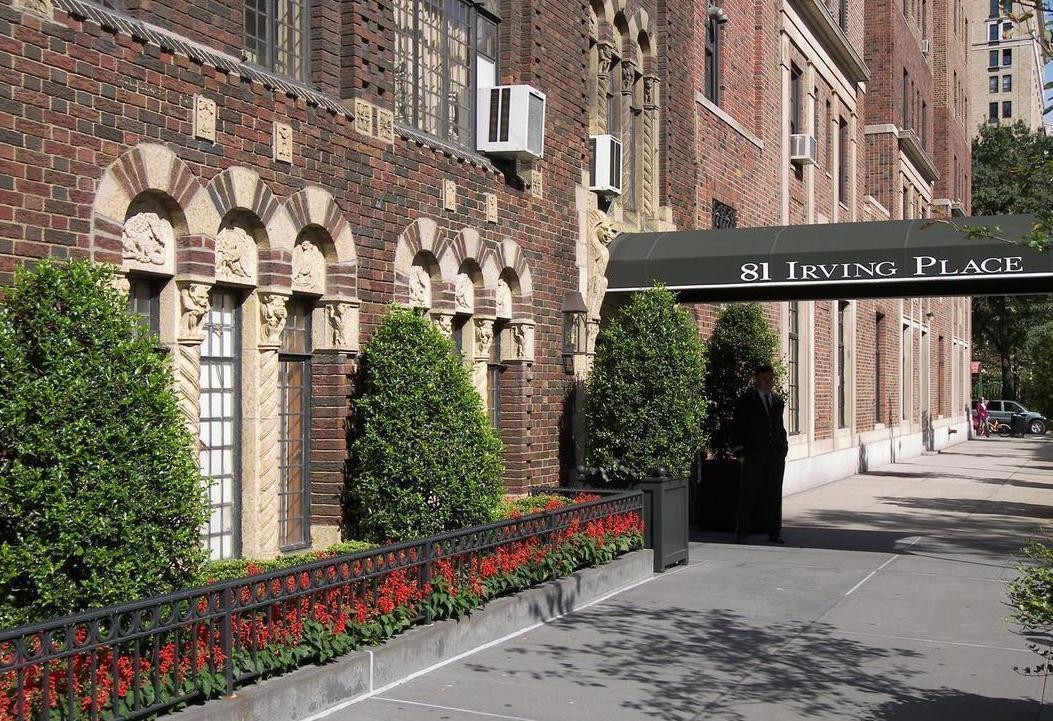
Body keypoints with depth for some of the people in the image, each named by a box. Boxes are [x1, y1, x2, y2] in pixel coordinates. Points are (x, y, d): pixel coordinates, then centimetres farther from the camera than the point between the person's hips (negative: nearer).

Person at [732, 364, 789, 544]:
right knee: (748, 494, 0)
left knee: (774, 495, 6)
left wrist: (784, 448, 10)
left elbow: (780, 427, 19)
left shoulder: (777, 401, 16)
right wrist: (740, 453, -7)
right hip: (753, 455, -4)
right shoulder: (746, 401, 1)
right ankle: (742, 532, 6)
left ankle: (774, 533, 12)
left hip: (776, 455, 4)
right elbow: (739, 428, -2)